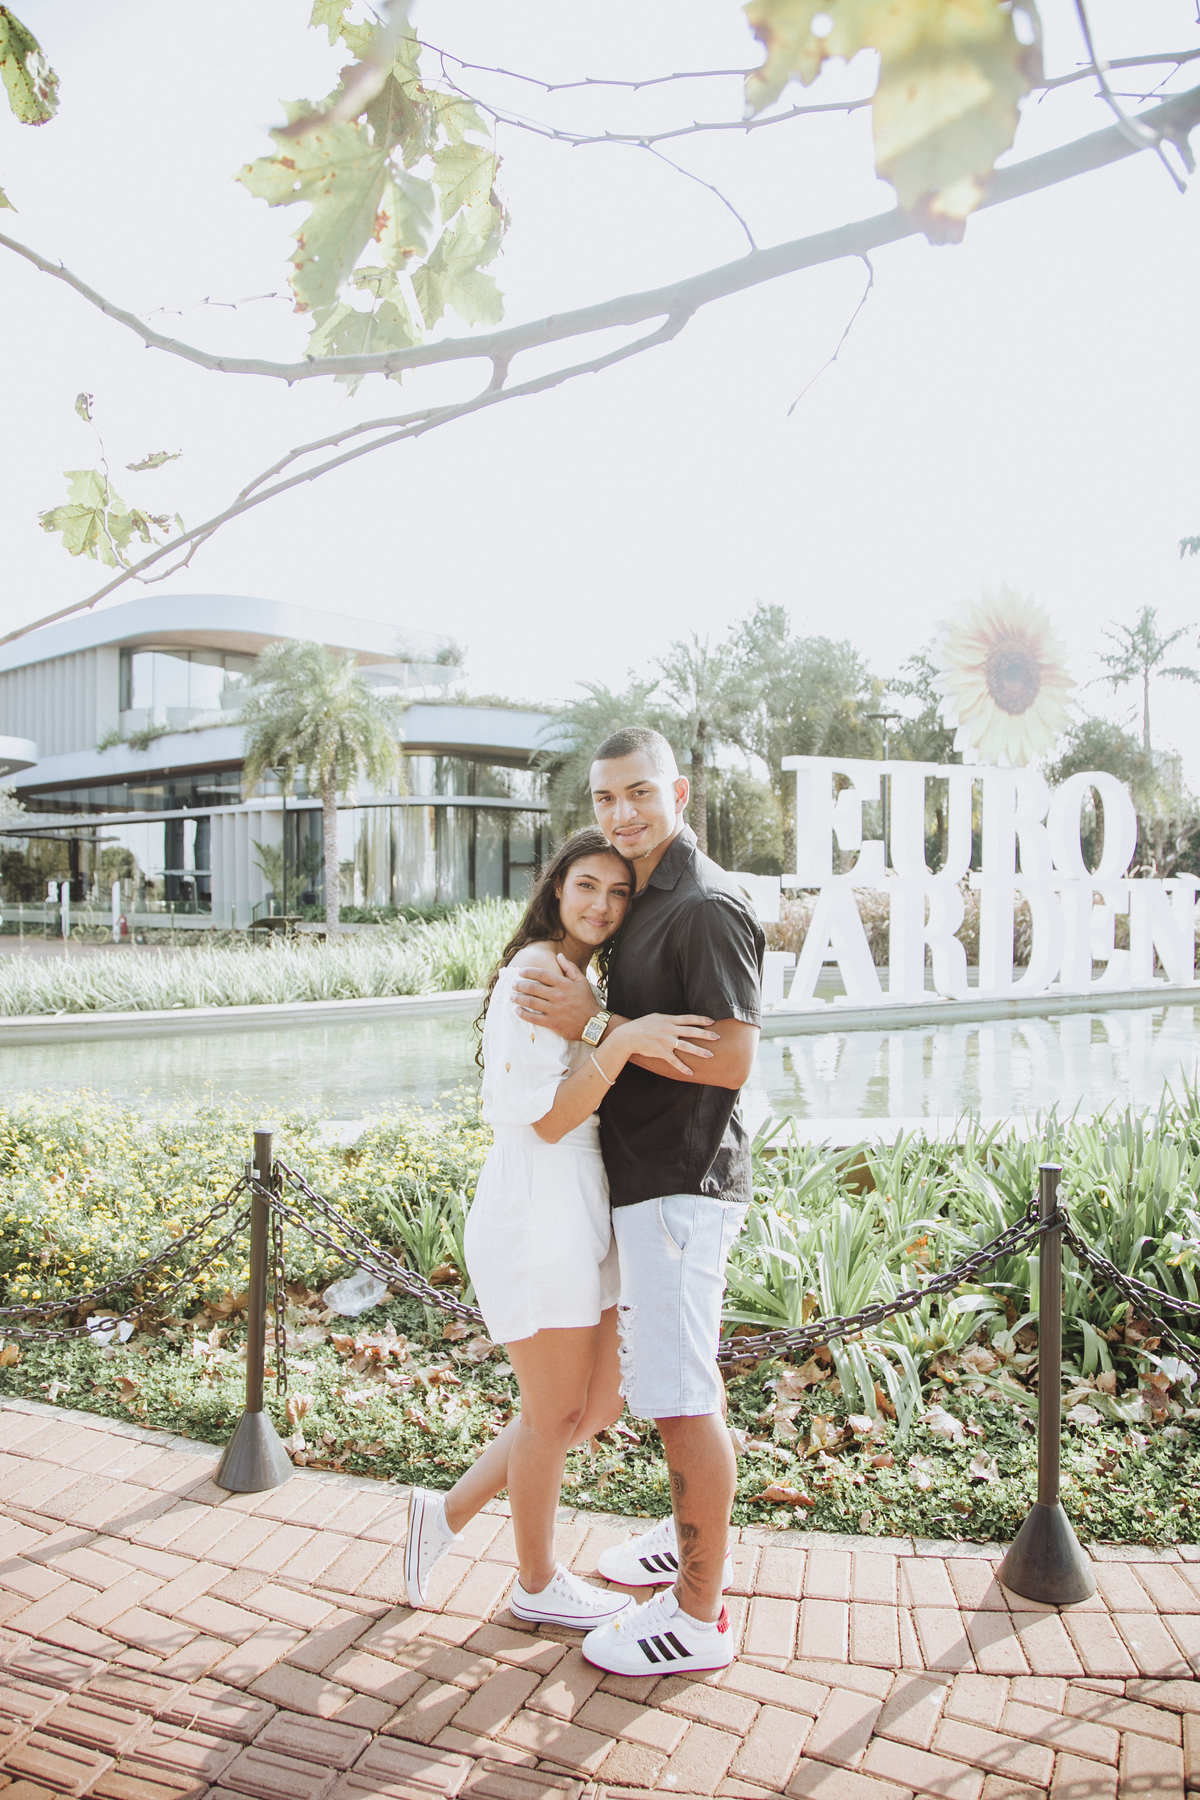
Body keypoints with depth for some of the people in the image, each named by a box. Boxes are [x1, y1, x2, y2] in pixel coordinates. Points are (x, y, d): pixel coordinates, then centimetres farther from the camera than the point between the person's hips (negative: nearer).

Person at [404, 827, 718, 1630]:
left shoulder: (580, 978, 16)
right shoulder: (539, 969, -15)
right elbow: (547, 1119, -20)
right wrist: (622, 1042, -29)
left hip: (578, 1215, 10)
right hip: (536, 1211, -10)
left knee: (599, 1404, 18)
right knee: (555, 1414, 9)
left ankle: (449, 1513, 32)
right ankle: (538, 1583, 33)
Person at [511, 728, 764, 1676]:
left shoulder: (708, 907, -18)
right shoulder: (645, 900, 13)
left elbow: (730, 1060, -24)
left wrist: (595, 1025, -22)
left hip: (680, 1185, -10)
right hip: (650, 1176, 10)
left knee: (680, 1395, -2)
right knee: (682, 1372, 22)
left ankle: (697, 1616, 12)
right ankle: (695, 1538, 40)